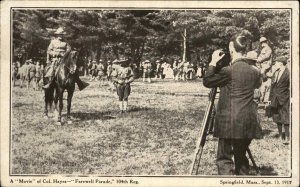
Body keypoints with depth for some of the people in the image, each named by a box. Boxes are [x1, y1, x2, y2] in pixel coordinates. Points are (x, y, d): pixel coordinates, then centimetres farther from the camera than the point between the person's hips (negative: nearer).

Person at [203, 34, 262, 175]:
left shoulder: (228, 71, -11)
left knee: (224, 158, -2)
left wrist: (213, 62, 2)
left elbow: (207, 81, -3)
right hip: (248, 122, 6)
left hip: (230, 121, -6)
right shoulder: (254, 72, 7)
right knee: (241, 156, 17)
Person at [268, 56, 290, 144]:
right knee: (277, 118, 13)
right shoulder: (275, 73, 12)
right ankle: (280, 135, 23)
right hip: (275, 100, 7)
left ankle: (287, 137, -2)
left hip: (284, 99, -7)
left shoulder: (287, 73, -10)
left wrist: (291, 98, -14)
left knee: (285, 119, -6)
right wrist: (270, 98, 13)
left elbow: (290, 87, -10)